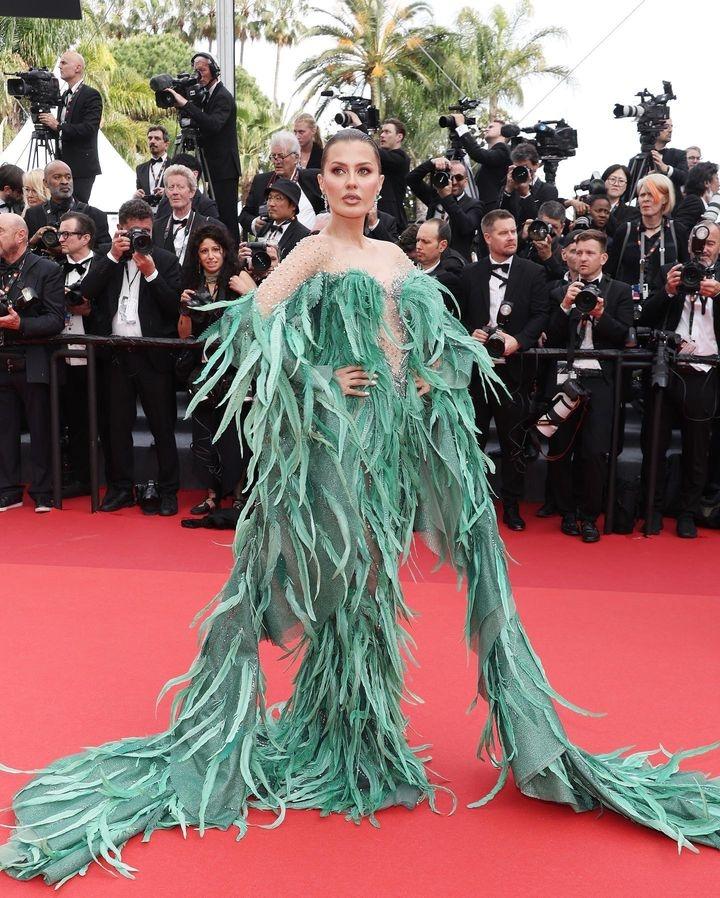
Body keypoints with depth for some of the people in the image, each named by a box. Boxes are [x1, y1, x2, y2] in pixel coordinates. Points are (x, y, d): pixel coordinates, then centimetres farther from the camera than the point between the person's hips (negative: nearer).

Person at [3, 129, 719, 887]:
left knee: (367, 576, 11)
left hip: (400, 429, 6)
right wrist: (316, 382, -15)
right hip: (339, 431, -5)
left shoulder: (395, 257, 17)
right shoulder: (315, 251, -1)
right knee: (347, 577, 1)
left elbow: (437, 336, 20)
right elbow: (253, 322, -15)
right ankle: (345, 743, 20)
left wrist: (434, 372, 0)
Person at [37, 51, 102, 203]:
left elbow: (89, 129, -18)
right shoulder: (64, 96, 19)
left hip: (81, 168, -8)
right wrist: (49, 123, 3)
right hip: (63, 165, 8)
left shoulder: (91, 95, -7)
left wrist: (58, 125, -16)